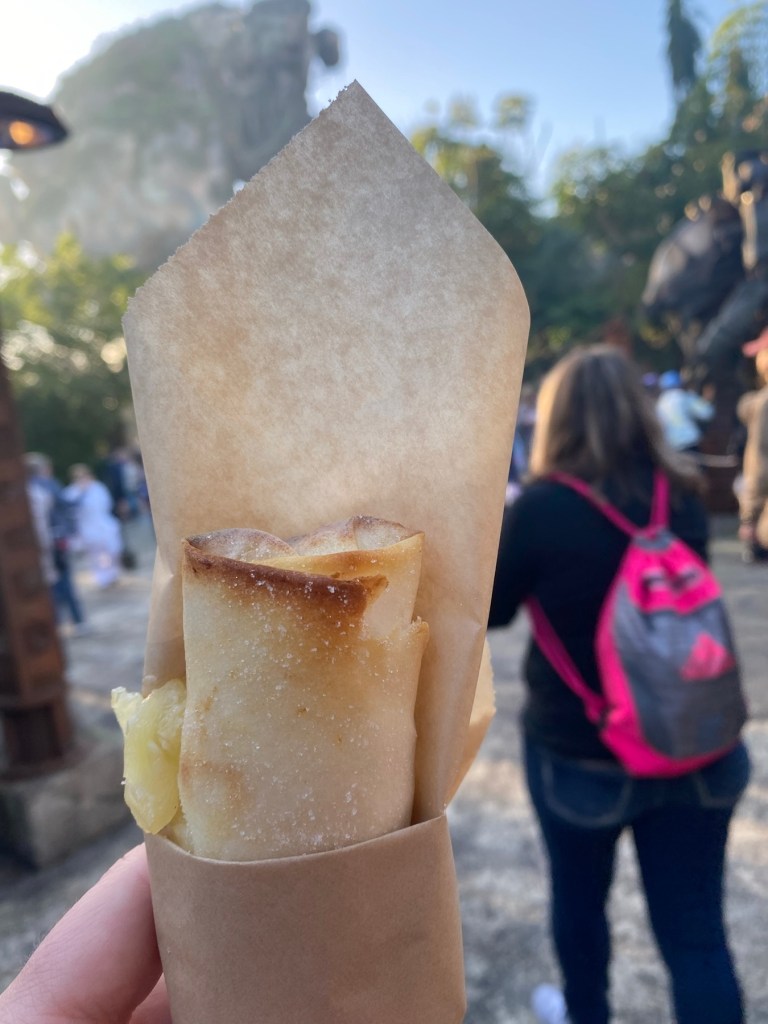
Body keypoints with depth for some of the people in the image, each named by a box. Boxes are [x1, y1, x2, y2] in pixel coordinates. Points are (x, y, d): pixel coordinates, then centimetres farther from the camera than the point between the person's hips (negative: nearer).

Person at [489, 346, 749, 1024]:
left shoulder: (541, 508, -19)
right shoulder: (684, 497, -5)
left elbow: (488, 611, -7)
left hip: (578, 750, -3)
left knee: (579, 897, 24)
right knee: (697, 930, 14)